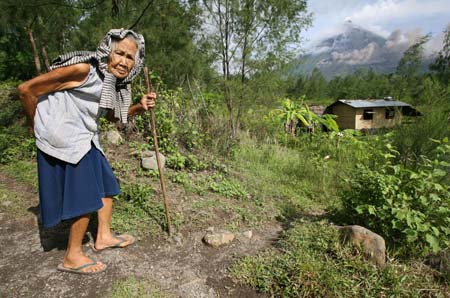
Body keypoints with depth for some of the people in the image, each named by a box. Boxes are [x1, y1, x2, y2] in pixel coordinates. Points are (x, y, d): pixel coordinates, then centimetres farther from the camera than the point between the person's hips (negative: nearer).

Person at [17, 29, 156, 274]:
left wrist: (139, 107, -1)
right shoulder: (83, 70, -23)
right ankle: (72, 258, 17)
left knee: (106, 184, 17)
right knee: (87, 198, -2)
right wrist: (37, 126, -2)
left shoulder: (114, 82, 3)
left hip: (85, 140, 9)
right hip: (64, 141, -9)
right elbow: (26, 89, -17)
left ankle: (103, 236, 34)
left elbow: (111, 115, 17)